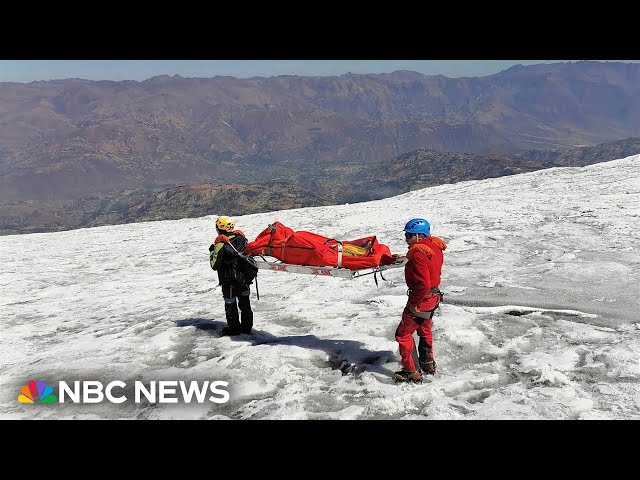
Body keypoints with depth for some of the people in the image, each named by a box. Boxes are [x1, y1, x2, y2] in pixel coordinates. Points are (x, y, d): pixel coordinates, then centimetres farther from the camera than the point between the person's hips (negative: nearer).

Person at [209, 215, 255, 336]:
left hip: (229, 281, -6)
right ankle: (246, 326, 28)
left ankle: (234, 328, 21)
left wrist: (212, 252, 1)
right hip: (245, 278, 6)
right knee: (245, 301, 18)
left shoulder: (220, 244, -20)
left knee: (230, 303, 11)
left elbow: (215, 265, -13)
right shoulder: (241, 238, -4)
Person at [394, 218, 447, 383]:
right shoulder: (434, 246, 1)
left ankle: (411, 372, 8)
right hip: (434, 296, 10)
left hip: (422, 300, -10)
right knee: (425, 330, 28)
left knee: (403, 334, 3)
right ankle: (428, 364, 44)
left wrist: (413, 303, -21)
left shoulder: (419, 254, -27)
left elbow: (423, 284, -32)